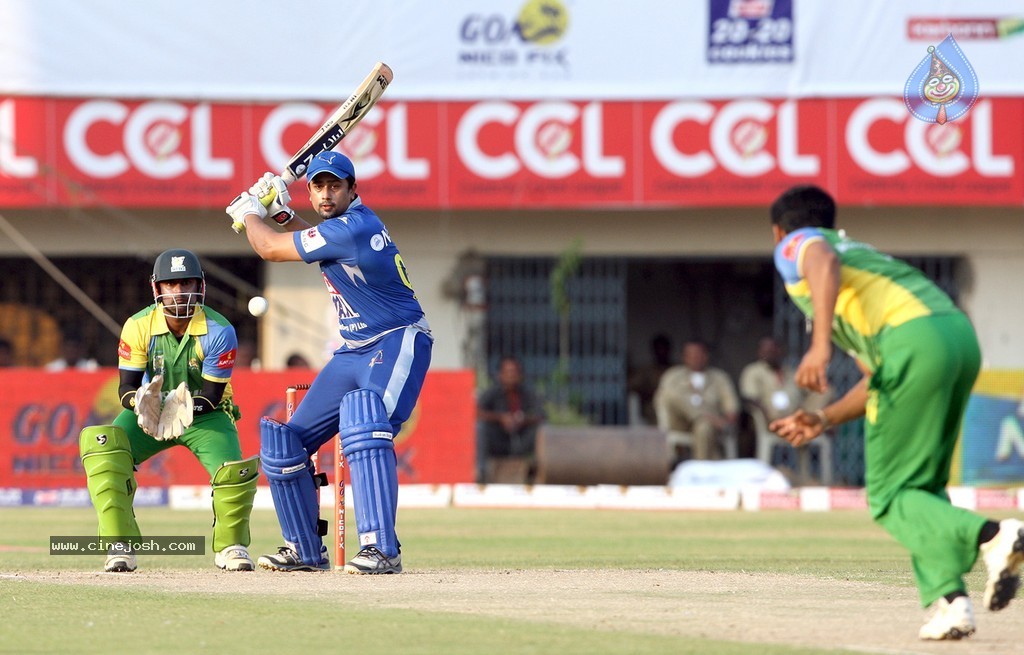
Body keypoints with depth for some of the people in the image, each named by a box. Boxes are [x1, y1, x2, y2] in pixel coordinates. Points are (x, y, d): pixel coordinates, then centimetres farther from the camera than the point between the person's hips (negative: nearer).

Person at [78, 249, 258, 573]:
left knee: (233, 471, -27)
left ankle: (230, 546, 7)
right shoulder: (138, 327, -15)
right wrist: (142, 403, -39)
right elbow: (127, 386, -14)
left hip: (205, 413, -1)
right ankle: (120, 546, -24)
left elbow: (213, 393, -18)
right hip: (149, 411, 1)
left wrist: (187, 405, -41)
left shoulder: (218, 332, -19)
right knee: (102, 444, -28)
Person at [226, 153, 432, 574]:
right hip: (354, 352, 10)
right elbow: (320, 244, 34)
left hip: (397, 345, -10)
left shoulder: (352, 229, -21)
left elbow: (271, 250, -11)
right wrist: (281, 214, 18)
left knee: (364, 422, -37)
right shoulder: (346, 224, 8)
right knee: (284, 443, 10)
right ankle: (306, 550, 23)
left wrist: (249, 214, 9)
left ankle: (382, 550, -43)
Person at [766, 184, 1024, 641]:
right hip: (961, 334, 8)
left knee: (889, 497, -2)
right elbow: (879, 377, 34)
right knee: (923, 485, 18)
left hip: (914, 342, -8)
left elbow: (826, 262, -12)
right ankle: (948, 600, 1)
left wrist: (819, 345, -23)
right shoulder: (858, 251, 38)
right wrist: (825, 420, 37)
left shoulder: (796, 245, 17)